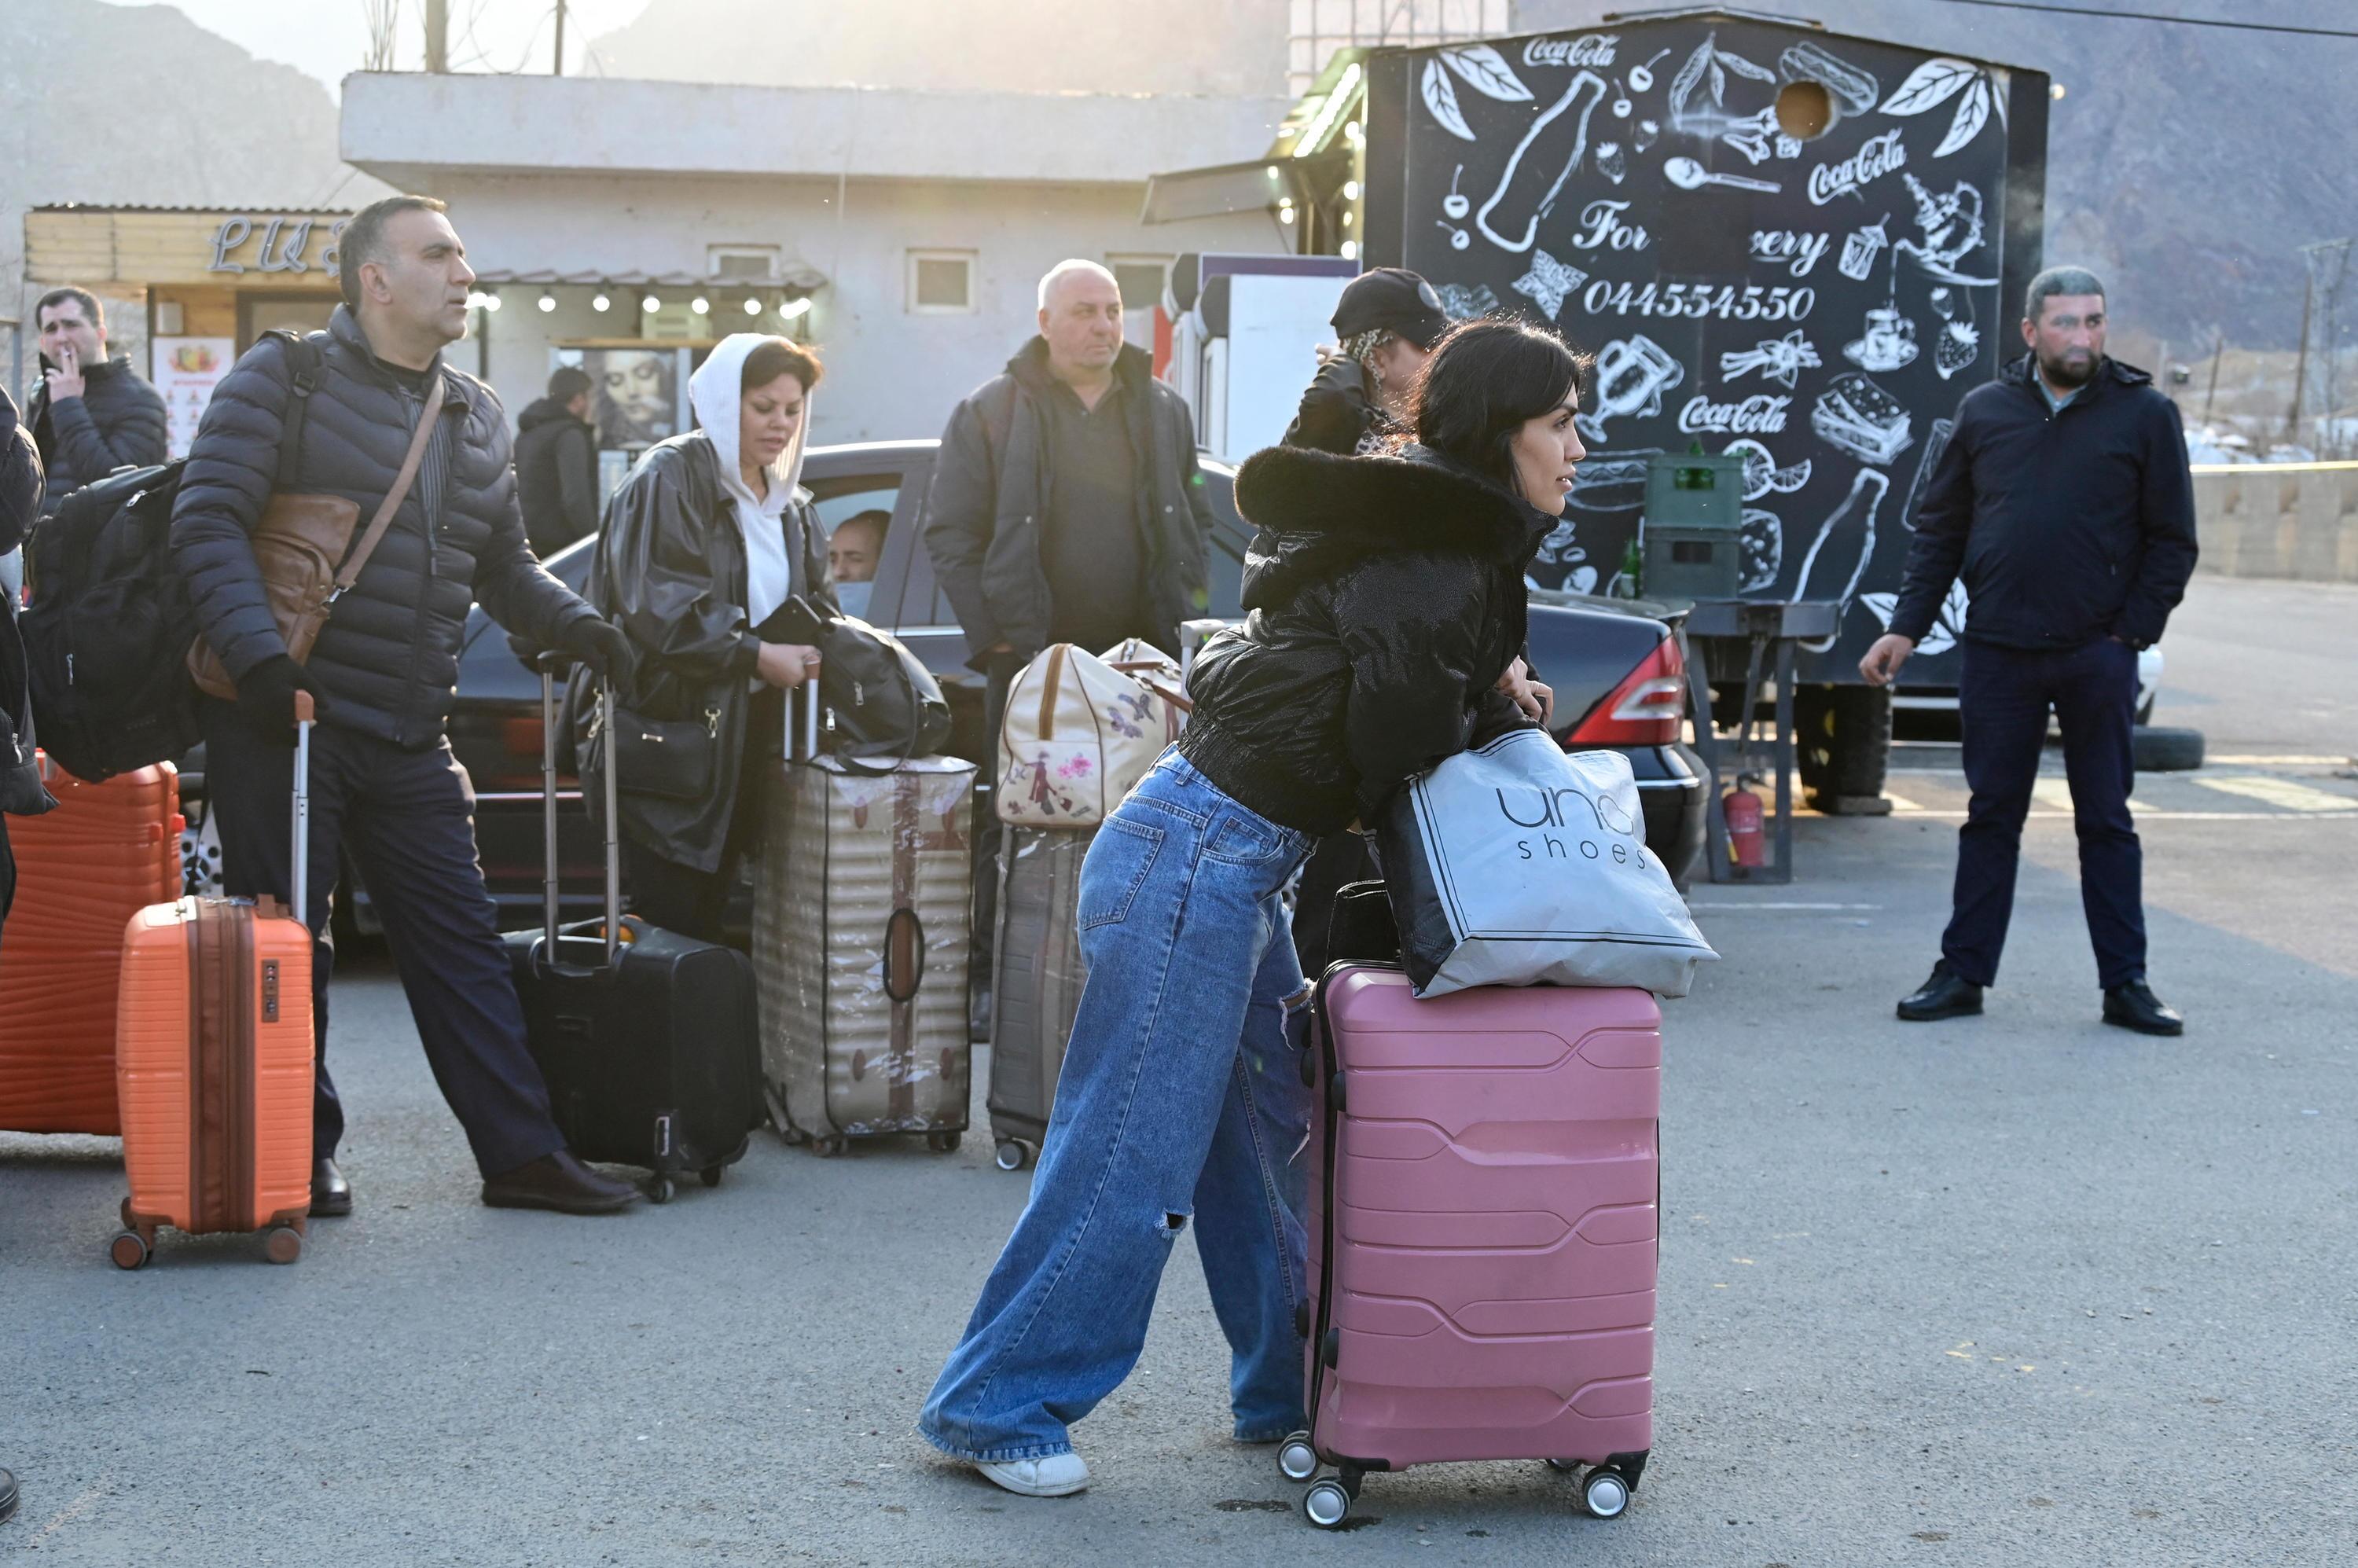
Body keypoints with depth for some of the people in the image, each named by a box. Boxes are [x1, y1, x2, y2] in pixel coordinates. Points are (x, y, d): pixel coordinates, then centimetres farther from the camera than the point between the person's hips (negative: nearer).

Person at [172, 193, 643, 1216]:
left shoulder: (477, 417, 16)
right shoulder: (284, 379, -5)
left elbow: (502, 565, 24)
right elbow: (209, 522, -12)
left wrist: (580, 629, 7)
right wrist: (260, 657, -23)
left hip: (409, 744, 6)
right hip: (285, 718, -6)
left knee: (460, 942, 6)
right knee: (285, 946, 1)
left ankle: (519, 1151, 10)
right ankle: (298, 1156, 13)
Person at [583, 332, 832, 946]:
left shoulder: (789, 504, 17)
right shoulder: (671, 478, -8)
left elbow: (814, 602, 20)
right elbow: (661, 607, -17)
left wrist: (819, 650, -3)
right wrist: (758, 655, -20)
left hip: (746, 746, 7)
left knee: (710, 920, 9)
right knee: (673, 924, -7)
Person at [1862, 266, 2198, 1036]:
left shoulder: (2145, 414, 1)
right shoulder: (1985, 411, 7)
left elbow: (2172, 540, 3)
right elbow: (1939, 529, 11)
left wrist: (2132, 631, -6)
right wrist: (1906, 628, 4)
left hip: (2097, 656, -2)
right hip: (1998, 654, 2)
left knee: (2106, 822, 5)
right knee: (1990, 817, 7)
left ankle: (2125, 984, 10)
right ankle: (1963, 974, 14)